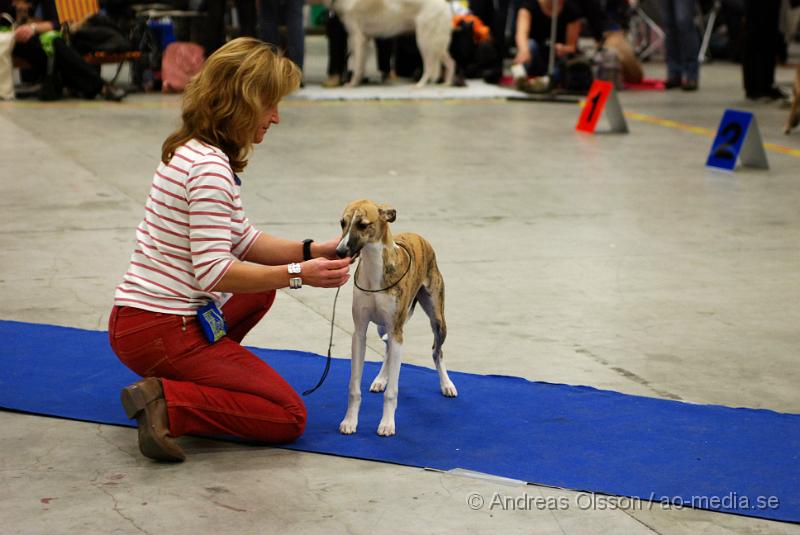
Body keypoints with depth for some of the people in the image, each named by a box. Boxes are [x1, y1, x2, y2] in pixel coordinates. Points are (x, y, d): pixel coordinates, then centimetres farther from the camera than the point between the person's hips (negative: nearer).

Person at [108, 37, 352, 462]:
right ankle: (168, 404, -16)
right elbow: (215, 273, -22)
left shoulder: (192, 152, 12)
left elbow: (242, 240, 16)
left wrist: (312, 251, 5)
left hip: (138, 319, 9)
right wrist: (298, 274, -20)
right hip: (161, 332, -9)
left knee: (260, 289, 31)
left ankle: (191, 380, 14)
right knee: (289, 417, -5)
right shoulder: (210, 167, -19)